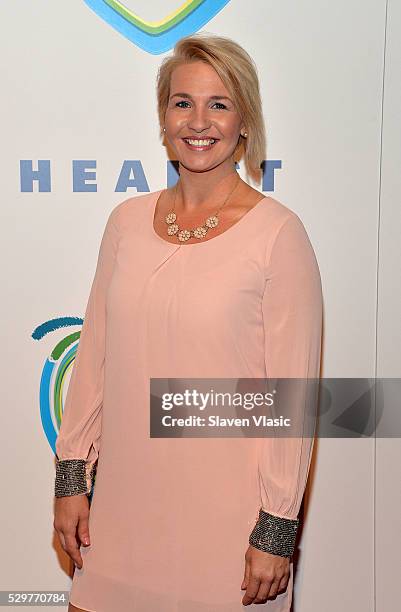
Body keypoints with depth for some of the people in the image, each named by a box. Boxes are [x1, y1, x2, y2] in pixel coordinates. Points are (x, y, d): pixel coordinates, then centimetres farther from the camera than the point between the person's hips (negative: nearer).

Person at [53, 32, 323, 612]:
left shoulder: (277, 232, -11)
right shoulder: (127, 220, 3)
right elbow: (94, 357, 7)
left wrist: (277, 528, -10)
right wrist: (71, 477, 7)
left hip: (227, 509, -4)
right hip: (124, 499, 4)